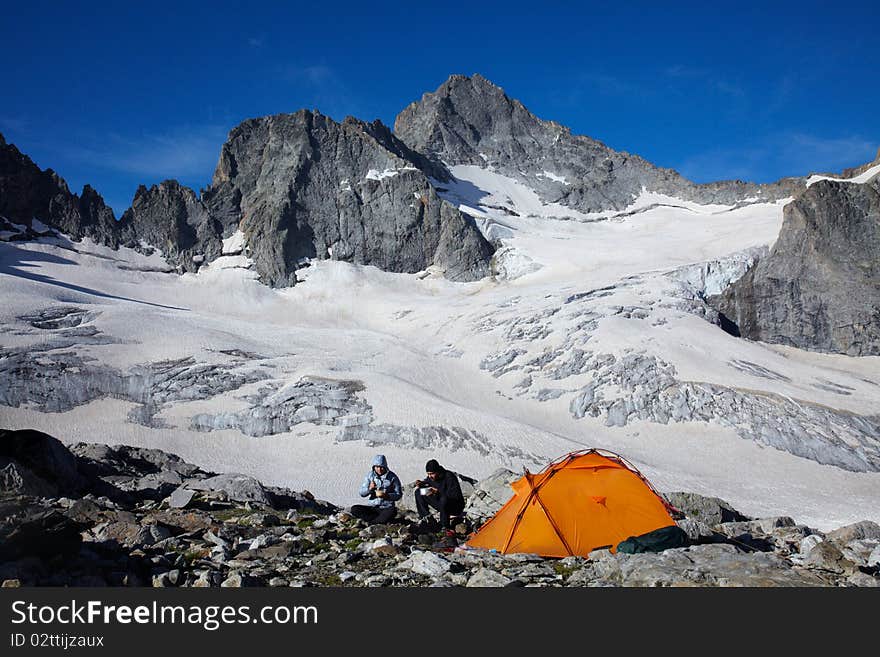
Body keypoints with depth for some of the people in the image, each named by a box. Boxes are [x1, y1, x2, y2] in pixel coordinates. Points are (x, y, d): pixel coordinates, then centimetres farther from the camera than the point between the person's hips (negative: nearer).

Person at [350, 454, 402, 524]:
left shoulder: (392, 477, -4)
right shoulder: (370, 475, 3)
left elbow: (399, 495, -1)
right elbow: (361, 493, 2)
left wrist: (387, 496, -19)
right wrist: (369, 489, -19)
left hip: (386, 508, -3)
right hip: (372, 507, 3)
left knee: (392, 512, -38)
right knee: (354, 509, -22)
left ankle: (371, 523, -20)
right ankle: (382, 520, -20)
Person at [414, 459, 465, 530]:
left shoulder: (449, 477, -25)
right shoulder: (431, 477, -6)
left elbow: (456, 495, -32)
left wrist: (437, 492, -39)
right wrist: (421, 484, -10)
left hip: (456, 507, -7)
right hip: (441, 504, 7)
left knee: (444, 499, -42)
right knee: (418, 492, 1)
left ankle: (445, 527, -27)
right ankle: (426, 516, -3)